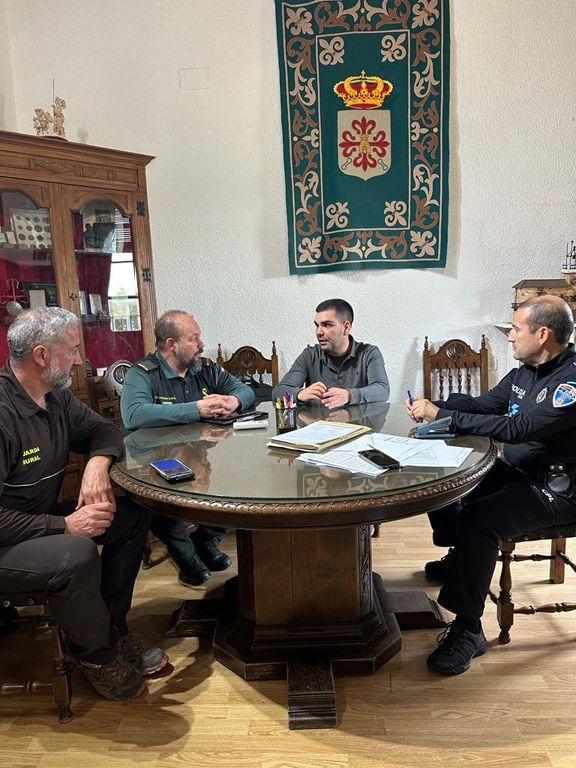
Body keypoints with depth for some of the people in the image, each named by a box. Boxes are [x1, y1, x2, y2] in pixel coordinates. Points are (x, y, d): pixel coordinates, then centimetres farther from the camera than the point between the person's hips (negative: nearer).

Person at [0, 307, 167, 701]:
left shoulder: (56, 396, -1)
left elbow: (104, 429, 11)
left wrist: (98, 462, -11)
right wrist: (64, 526, -27)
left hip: (41, 519, 9)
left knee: (133, 515, -3)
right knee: (76, 553, -34)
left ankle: (111, 629, 8)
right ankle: (97, 654, -4)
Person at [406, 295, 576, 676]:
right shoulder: (526, 371, 5)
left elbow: (516, 428, -32)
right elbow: (484, 404, 12)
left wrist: (443, 416, -29)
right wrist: (433, 406, -5)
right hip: (517, 470, 9)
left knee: (478, 518, -30)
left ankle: (468, 630, -14)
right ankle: (458, 560, 30)